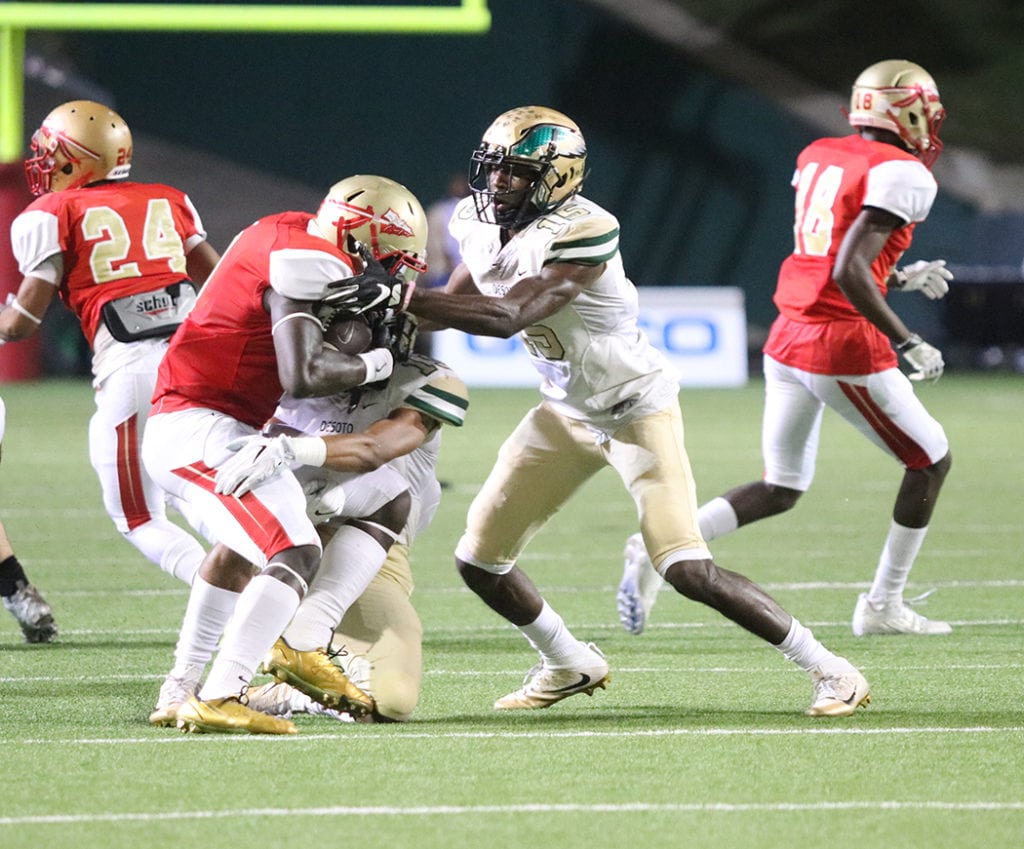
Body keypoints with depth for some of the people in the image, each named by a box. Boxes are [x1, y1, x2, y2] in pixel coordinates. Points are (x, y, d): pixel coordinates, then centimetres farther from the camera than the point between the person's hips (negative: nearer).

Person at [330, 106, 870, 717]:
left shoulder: (580, 234, -29)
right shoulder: (482, 226, -4)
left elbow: (508, 318, -38)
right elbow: (452, 307, 9)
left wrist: (404, 299, -43)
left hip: (637, 408, -8)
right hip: (568, 411, 8)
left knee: (688, 570, -18)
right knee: (480, 560, 5)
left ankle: (829, 669, -5)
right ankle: (571, 667, 29)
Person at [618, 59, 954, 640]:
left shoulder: (818, 158, 13)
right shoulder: (902, 175, -12)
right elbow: (848, 273, -22)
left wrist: (901, 279, 24)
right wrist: (908, 343, -17)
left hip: (789, 338, 8)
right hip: (845, 349, -8)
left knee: (780, 489, 16)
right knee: (931, 461, 13)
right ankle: (884, 607, 17)